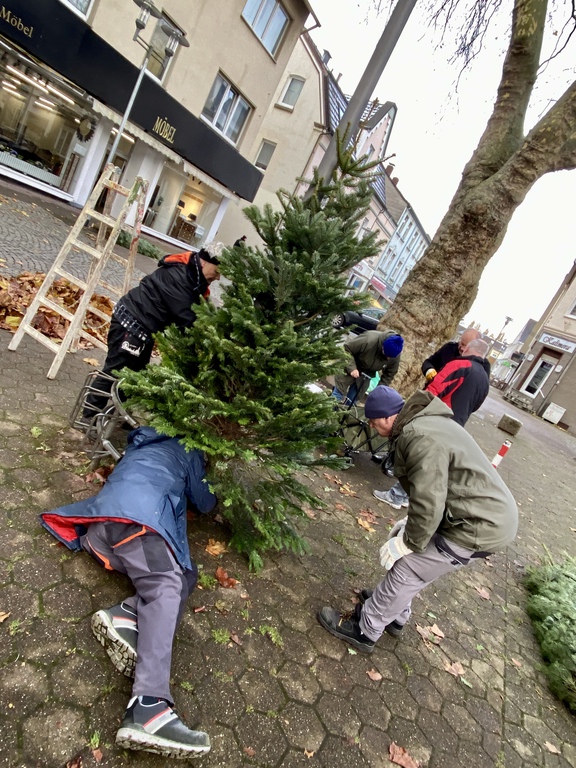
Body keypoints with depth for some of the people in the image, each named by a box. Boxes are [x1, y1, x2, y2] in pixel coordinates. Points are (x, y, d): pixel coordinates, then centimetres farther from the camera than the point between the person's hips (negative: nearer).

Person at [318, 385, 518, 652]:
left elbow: (428, 504, -27)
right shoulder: (427, 421, 7)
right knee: (413, 560, 22)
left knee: (405, 571, 1)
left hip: (479, 527, -10)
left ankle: (364, 631, 19)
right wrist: (409, 524, 13)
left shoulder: (422, 438, -26)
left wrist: (405, 543, -12)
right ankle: (394, 616, 42)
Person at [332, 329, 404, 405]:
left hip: (366, 374, 4)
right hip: (352, 368, -4)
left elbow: (389, 374, -5)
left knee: (350, 402, 8)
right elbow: (346, 349, -29)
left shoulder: (396, 355, -22)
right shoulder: (368, 341, -38)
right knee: (338, 395, -6)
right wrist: (352, 368, -37)